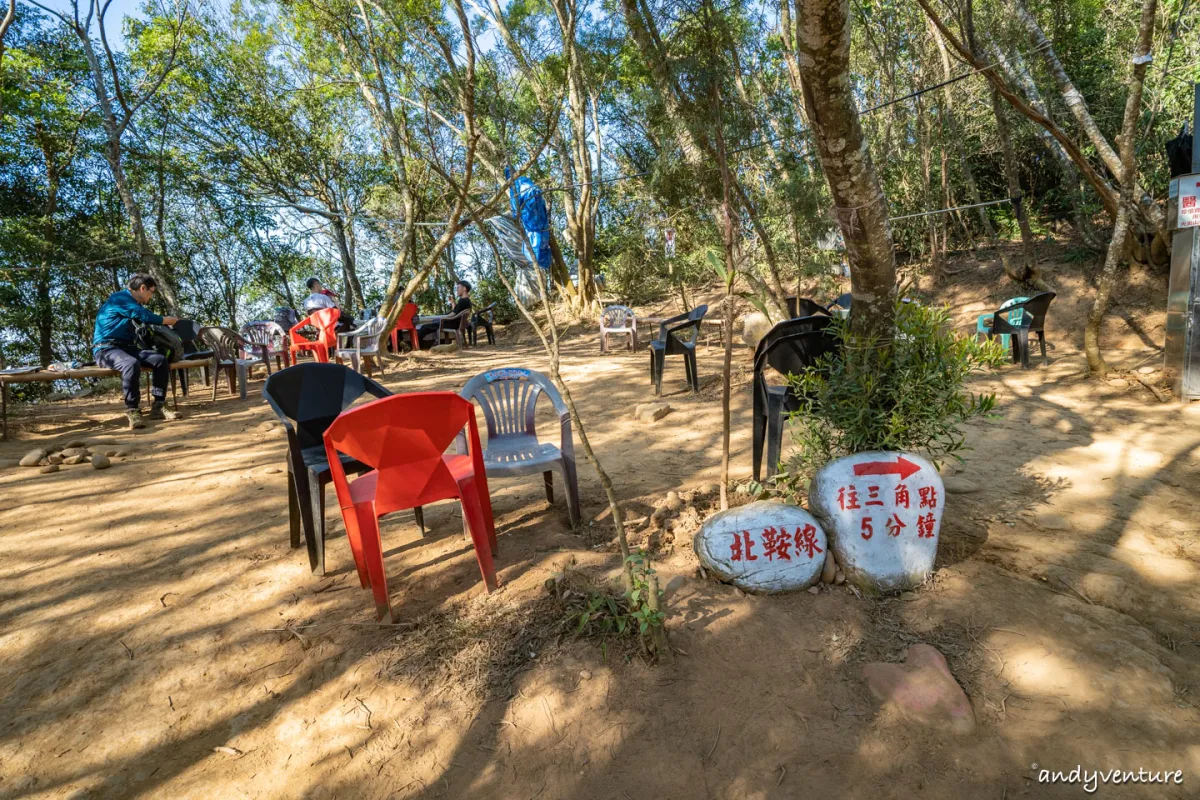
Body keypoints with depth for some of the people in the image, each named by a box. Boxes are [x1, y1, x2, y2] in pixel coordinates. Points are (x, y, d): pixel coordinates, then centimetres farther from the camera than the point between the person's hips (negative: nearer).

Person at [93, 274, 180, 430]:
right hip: (106, 349, -8)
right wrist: (169, 320, 0)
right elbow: (146, 316, -14)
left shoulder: (134, 304, 21)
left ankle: (157, 407, -15)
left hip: (126, 348, 8)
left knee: (161, 360, -15)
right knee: (132, 364, -39)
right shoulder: (120, 298, -8)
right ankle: (133, 412, -32)